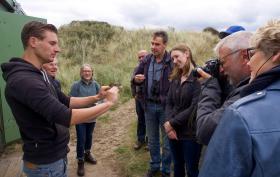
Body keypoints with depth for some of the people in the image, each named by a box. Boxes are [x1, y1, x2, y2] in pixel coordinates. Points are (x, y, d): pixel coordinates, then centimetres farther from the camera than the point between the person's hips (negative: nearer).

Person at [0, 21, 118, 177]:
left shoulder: (39, 75, 6)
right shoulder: (23, 80, -27)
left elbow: (65, 101, 11)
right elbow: (66, 117, -34)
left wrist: (96, 98, -3)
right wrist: (109, 103, -24)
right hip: (45, 163, -9)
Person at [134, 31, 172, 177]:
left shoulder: (172, 61, -13)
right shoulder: (146, 60, 2)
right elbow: (136, 77, 11)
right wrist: (136, 79, -12)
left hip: (165, 107, -4)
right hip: (149, 105, 4)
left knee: (167, 141, 12)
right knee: (152, 140, 19)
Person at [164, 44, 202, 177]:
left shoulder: (198, 77, -14)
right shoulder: (175, 78, 9)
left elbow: (195, 108, -20)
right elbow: (169, 103, 5)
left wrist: (172, 123, -15)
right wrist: (168, 123, -11)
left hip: (191, 133, -6)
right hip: (174, 131, 6)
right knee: (177, 166, 21)